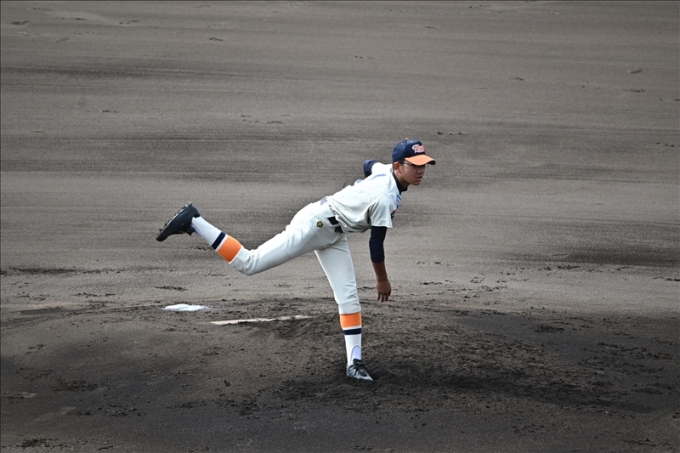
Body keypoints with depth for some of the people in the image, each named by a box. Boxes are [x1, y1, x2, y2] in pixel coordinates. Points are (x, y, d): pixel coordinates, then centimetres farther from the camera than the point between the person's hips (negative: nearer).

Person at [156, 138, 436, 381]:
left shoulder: (385, 171, -1)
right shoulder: (386, 199, -28)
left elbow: (369, 164, 24)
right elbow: (376, 245, -19)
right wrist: (382, 279, -6)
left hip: (332, 235, 10)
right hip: (314, 225, -10)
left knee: (348, 296, 4)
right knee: (248, 263, -9)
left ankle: (354, 362, 6)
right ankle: (192, 222, -3)